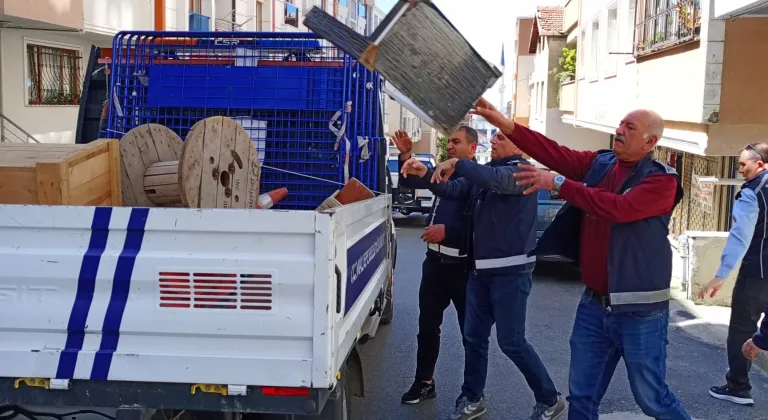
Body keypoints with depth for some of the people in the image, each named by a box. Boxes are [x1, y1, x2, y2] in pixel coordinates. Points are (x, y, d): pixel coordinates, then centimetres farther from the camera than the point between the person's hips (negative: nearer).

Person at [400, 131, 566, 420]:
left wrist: (457, 164, -30)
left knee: (511, 341, -3)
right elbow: (452, 191, 7)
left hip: (510, 271, -8)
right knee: (474, 337, 12)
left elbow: (496, 179, -32)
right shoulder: (485, 171, 14)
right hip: (481, 269, 8)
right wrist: (425, 175, -10)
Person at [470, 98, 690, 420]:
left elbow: (618, 207, -26)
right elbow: (556, 154, -5)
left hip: (639, 310, -5)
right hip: (594, 303, 6)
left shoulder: (661, 180, -11)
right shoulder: (599, 163, 6)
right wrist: (504, 124, -14)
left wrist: (559, 183, -26)